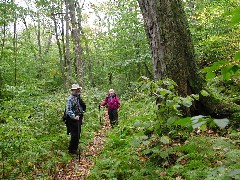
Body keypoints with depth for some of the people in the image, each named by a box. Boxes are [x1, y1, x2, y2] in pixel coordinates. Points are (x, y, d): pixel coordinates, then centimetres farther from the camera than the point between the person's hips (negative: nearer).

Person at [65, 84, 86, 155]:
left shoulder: (78, 98, 11)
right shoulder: (70, 99, -15)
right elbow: (68, 110, -23)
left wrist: (81, 117, 19)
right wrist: (74, 116, -34)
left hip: (78, 119, 9)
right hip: (73, 120, -9)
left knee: (78, 135, 16)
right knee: (74, 135, -4)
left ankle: (75, 148, 29)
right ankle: (71, 149, 9)